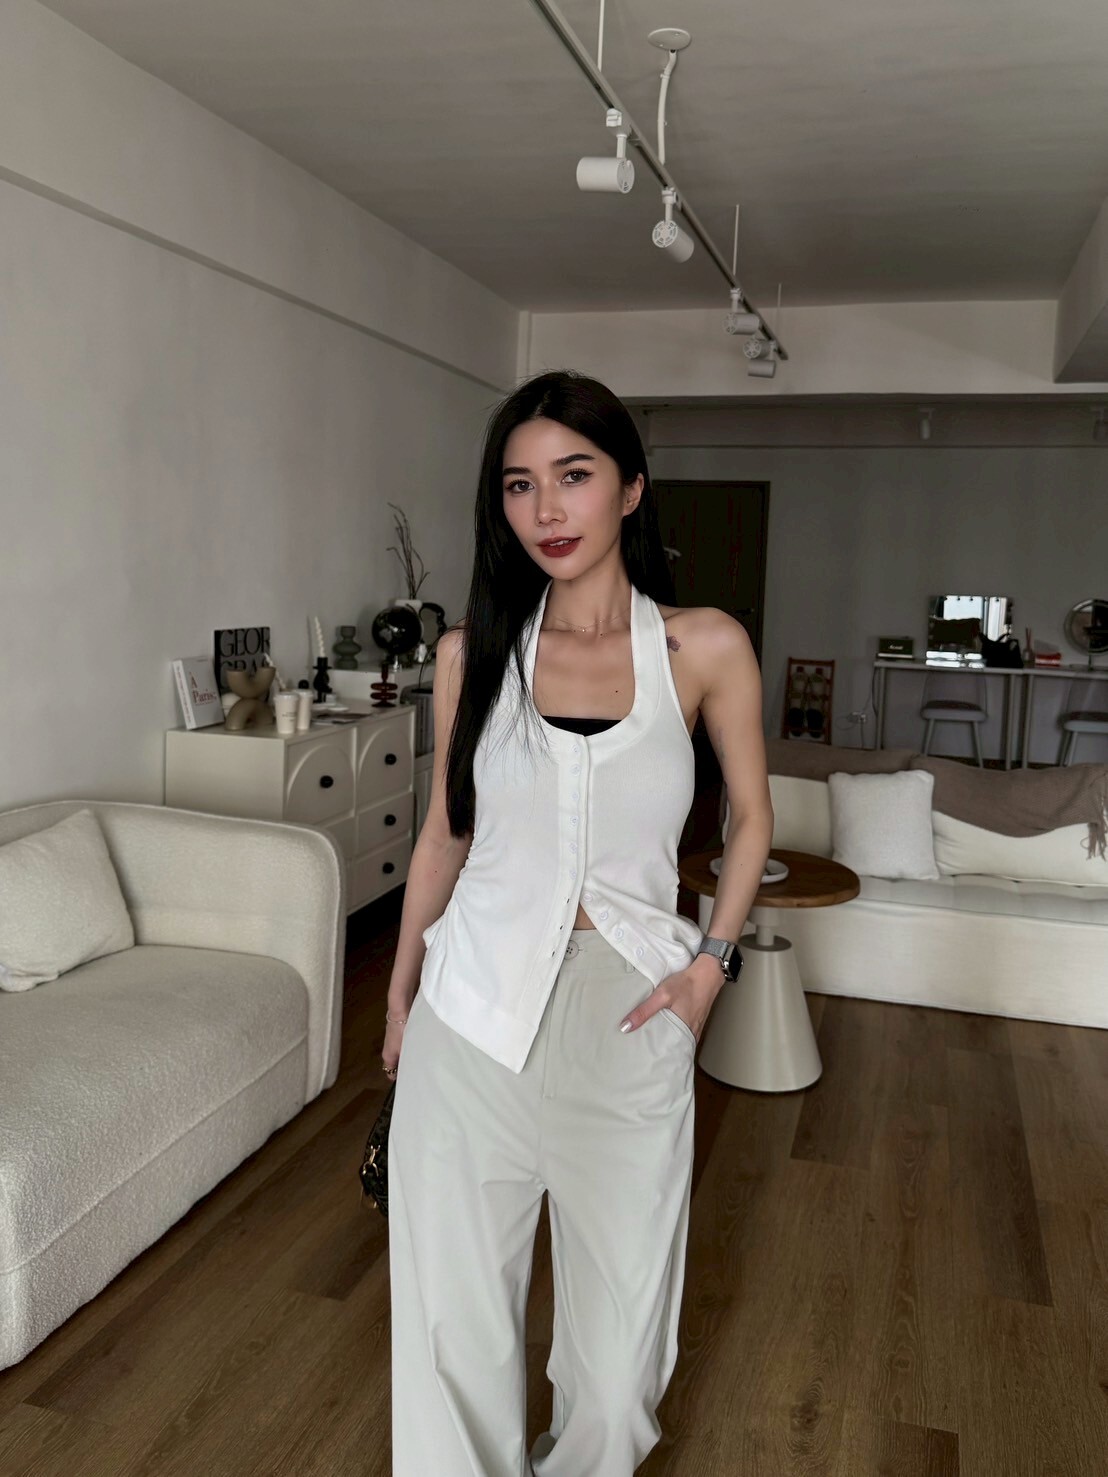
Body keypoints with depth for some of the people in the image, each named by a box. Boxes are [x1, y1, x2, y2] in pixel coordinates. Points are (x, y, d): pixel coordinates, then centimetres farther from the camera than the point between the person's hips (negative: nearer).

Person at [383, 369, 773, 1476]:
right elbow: (444, 833, 8)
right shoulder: (472, 651, -2)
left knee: (619, 1288, 17)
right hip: (475, 1002, 1)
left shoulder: (704, 648, -6)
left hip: (626, 1011, 0)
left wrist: (711, 963, -2)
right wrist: (399, 995, 14)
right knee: (455, 1304, 12)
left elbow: (750, 818, 7)